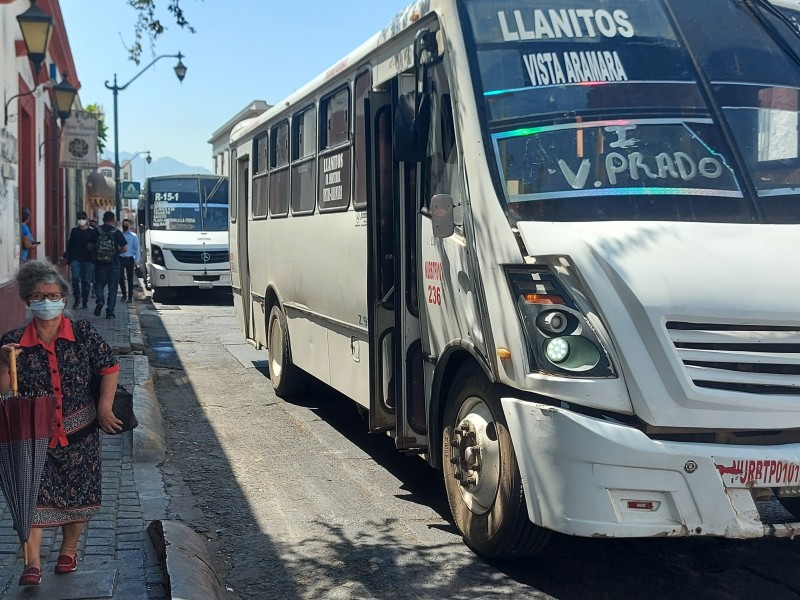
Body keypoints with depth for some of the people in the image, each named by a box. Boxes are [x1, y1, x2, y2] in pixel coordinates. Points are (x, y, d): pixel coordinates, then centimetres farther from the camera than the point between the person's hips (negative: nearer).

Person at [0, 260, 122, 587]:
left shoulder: (82, 333, -4)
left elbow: (109, 367, 0)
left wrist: (104, 407, -8)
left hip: (78, 433, 1)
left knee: (78, 495, 11)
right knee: (32, 495, -9)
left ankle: (69, 549, 32)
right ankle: (33, 563, -4)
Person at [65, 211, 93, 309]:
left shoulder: (91, 232, 5)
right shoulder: (74, 231, 8)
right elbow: (69, 246, 8)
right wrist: (69, 259, 1)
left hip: (87, 260, 0)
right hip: (75, 259, 0)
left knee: (86, 281, 3)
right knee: (75, 278, -12)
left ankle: (84, 301, 12)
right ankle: (77, 298, 2)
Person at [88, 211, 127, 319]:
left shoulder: (96, 231, -1)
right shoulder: (117, 232, -3)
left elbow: (90, 246, 1)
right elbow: (124, 248, -5)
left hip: (100, 263, 1)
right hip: (113, 264, -1)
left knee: (99, 284, 14)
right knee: (112, 287, 6)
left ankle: (100, 301, -13)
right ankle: (110, 311, 3)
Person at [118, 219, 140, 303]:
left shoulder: (134, 236, 2)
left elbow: (137, 249, 1)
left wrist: (136, 261, -6)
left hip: (129, 259, -1)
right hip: (121, 258, 1)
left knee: (130, 278, 3)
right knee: (120, 277, -3)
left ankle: (130, 296, 8)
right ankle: (124, 294, 15)